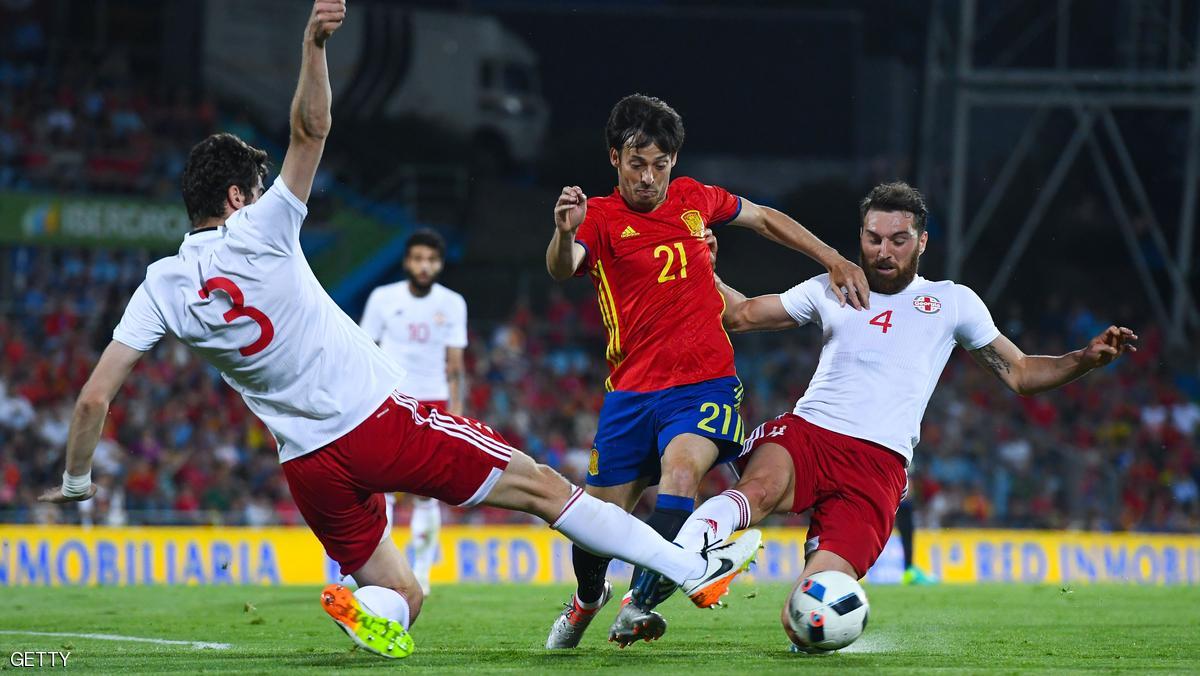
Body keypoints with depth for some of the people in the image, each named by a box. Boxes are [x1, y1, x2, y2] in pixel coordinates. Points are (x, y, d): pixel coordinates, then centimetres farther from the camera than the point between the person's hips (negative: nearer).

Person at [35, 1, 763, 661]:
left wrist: (76, 483, 13)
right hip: (377, 418, -4)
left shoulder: (161, 288, 4)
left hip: (311, 464, 4)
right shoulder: (255, 234, -7)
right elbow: (312, 131, -14)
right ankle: (696, 570, 2)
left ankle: (365, 608, -22)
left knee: (402, 599, 15)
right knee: (541, 486, 5)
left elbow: (94, 397, 1)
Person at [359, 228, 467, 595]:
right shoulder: (383, 299, -1)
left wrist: (456, 411, -2)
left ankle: (421, 571, 9)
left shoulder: (452, 304, 4)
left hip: (433, 401, 1)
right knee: (382, 489, -12)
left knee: (428, 493, -2)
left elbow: (454, 364, 6)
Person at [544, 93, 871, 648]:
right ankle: (588, 599, 39)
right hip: (631, 391, 0)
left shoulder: (694, 199, 7)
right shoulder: (600, 218, -4)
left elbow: (766, 220, 24)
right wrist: (564, 233, -48)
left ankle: (641, 603, -34)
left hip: (705, 386, 0)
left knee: (680, 467, -30)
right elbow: (562, 269, -25)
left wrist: (834, 261, 16)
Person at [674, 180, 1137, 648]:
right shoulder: (832, 290, 22)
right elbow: (741, 315, 29)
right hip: (806, 434, 1)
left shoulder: (952, 301, 19)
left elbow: (1019, 374, 22)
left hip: (879, 465, -1)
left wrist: (1087, 358, 7)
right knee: (761, 487, -40)